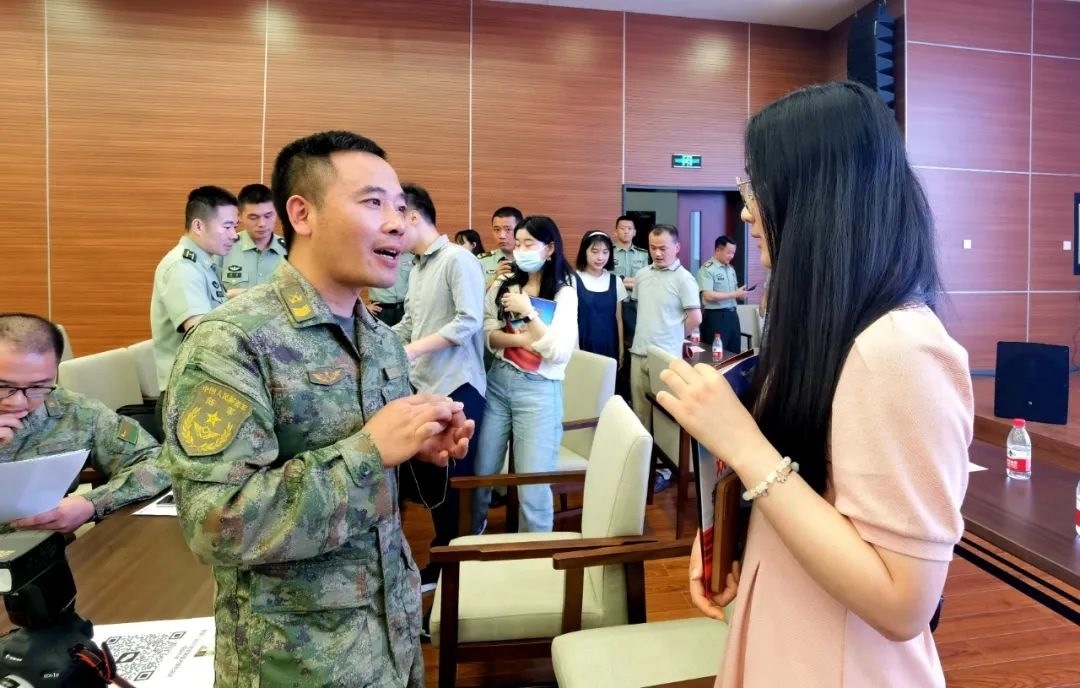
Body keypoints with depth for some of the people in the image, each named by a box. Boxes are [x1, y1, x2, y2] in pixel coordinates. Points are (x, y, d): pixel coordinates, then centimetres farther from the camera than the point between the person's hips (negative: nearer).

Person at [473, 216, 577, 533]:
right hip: (497, 382, 4)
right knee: (480, 473, 12)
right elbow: (488, 335, 1)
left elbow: (559, 353, -13)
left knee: (533, 487, -2)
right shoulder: (504, 284, 8)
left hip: (539, 390, -4)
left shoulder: (564, 293, -4)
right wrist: (522, 340, -14)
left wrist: (528, 311, -16)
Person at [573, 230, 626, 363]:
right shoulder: (574, 280, -7)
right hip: (584, 349, -3)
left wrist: (621, 351, 10)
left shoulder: (615, 281, 4)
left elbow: (618, 319, 10)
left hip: (609, 350, 3)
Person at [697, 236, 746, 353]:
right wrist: (735, 294, -19)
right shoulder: (707, 269, -12)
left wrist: (740, 293, -2)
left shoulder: (731, 269, 14)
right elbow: (708, 295, -22)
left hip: (732, 314, 8)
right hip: (716, 316, -8)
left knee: (734, 353, 12)